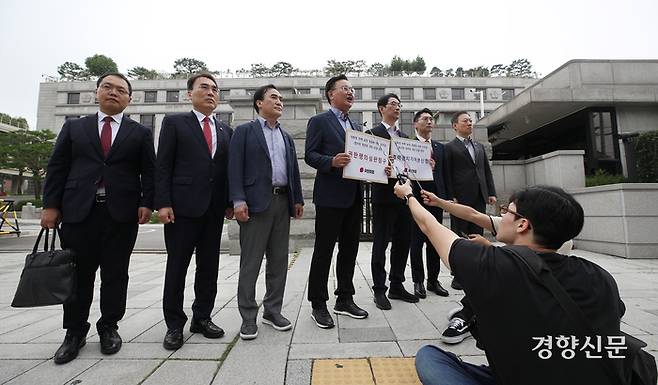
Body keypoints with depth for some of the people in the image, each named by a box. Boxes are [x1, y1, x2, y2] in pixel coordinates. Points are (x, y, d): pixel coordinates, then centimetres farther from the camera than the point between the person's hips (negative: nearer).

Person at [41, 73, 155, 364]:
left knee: (115, 274, 7)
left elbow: (149, 171, 3)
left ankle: (109, 327, 23)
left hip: (122, 213, -1)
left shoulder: (140, 133, 9)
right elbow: (57, 167, 9)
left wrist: (147, 203, -7)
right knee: (79, 274, 8)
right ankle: (75, 332, 24)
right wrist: (50, 205, 2)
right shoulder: (73, 127, 13)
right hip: (78, 210, 1)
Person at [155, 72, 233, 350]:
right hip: (182, 206, -4)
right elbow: (162, 166, -3)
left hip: (214, 209, 4)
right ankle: (175, 325, 20)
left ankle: (202, 318, 25)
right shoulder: (174, 122, 4)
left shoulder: (226, 131, 15)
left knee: (209, 267, 10)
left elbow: (228, 169, 13)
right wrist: (163, 203, -11)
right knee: (177, 266, 5)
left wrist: (230, 202, 5)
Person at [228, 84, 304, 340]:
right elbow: (235, 167, -5)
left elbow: (293, 170, 18)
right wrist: (238, 200, -15)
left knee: (279, 261, 8)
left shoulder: (286, 137, 22)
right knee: (250, 262, 0)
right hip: (256, 202, -5)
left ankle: (273, 310, 22)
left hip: (282, 202, 6)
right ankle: (248, 317, 12)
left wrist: (298, 199, 9)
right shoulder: (244, 131, 5)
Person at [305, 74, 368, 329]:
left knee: (349, 249, 12)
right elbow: (310, 155, -9)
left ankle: (345, 299, 26)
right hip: (330, 196, -7)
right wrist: (332, 161, -26)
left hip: (354, 196, 7)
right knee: (323, 251, 0)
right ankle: (318, 305, 13)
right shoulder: (319, 121, -1)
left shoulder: (356, 126, 21)